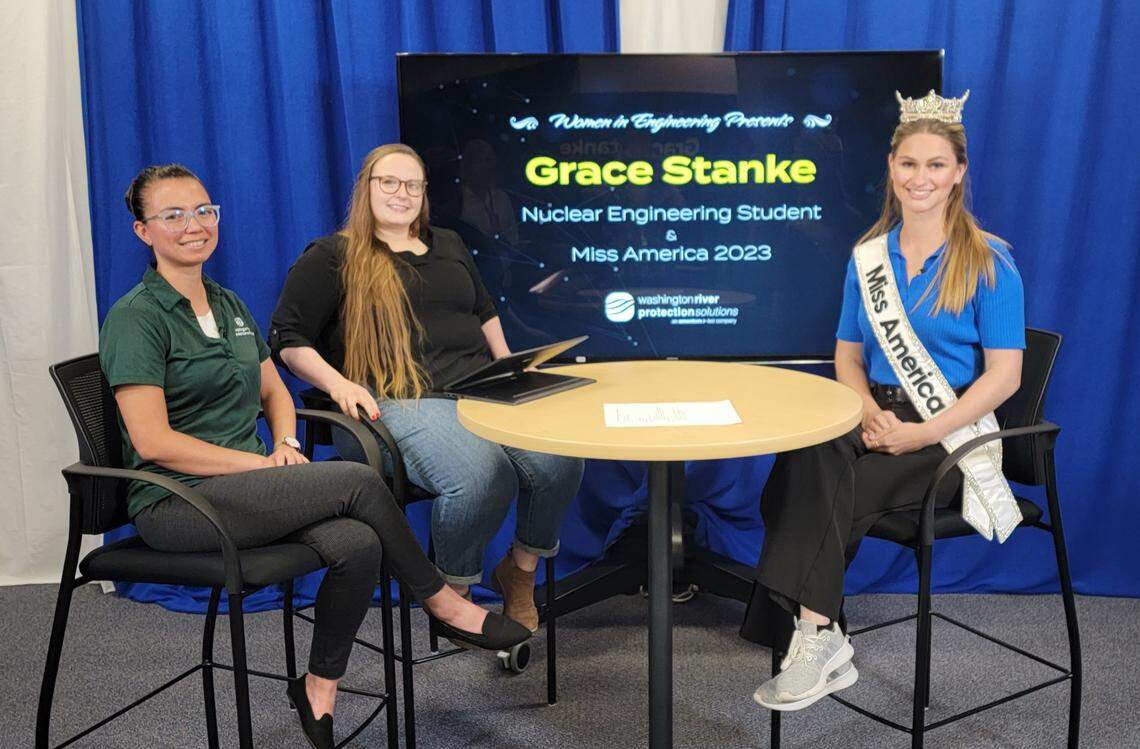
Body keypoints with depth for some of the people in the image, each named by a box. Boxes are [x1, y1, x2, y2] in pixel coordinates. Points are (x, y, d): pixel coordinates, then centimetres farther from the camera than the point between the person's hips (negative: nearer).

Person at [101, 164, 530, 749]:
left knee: (357, 543, -23)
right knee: (358, 481, -22)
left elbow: (274, 392, 22)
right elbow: (153, 442, -16)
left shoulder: (229, 305, 16)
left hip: (242, 484, 7)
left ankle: (320, 688, -2)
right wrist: (264, 464, -17)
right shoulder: (136, 318, -8)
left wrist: (285, 446, 0)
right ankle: (443, 605, -1)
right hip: (176, 503, -7)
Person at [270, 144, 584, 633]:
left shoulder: (448, 246, 26)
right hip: (399, 404, -5)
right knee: (483, 475, -34)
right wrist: (338, 384, -15)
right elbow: (288, 339, 1)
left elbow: (485, 312, 36)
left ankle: (521, 572, 2)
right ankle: (453, 593, -7)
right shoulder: (332, 258, 8)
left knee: (560, 460, -23)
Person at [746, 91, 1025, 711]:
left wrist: (920, 434, -19)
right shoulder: (868, 255, 12)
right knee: (804, 460, -29)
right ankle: (819, 637, -27)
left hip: (951, 434, -4)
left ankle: (812, 632, -20)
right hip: (877, 419, 4)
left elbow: (1004, 375, -8)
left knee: (821, 485, -30)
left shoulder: (988, 263, -3)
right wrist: (870, 414, -7)